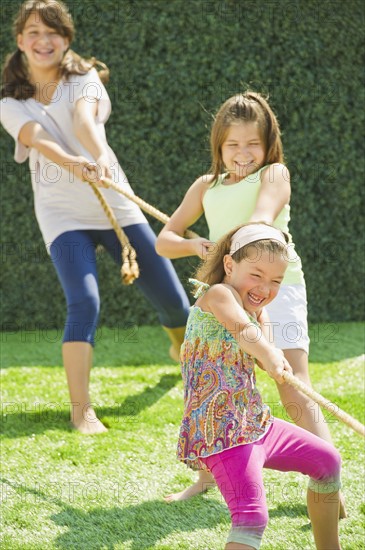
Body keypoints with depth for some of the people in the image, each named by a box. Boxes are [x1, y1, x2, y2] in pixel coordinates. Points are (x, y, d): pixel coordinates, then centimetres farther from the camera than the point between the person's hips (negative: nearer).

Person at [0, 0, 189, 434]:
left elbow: (85, 119, -22)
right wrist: (73, 163, -43)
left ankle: (181, 347, 40)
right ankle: (81, 409, -19)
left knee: (172, 300, 5)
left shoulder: (83, 78, 2)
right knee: (84, 302, -24)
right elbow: (38, 138, -21)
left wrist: (101, 157, -44)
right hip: (62, 215, -1)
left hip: (115, 204, 1)